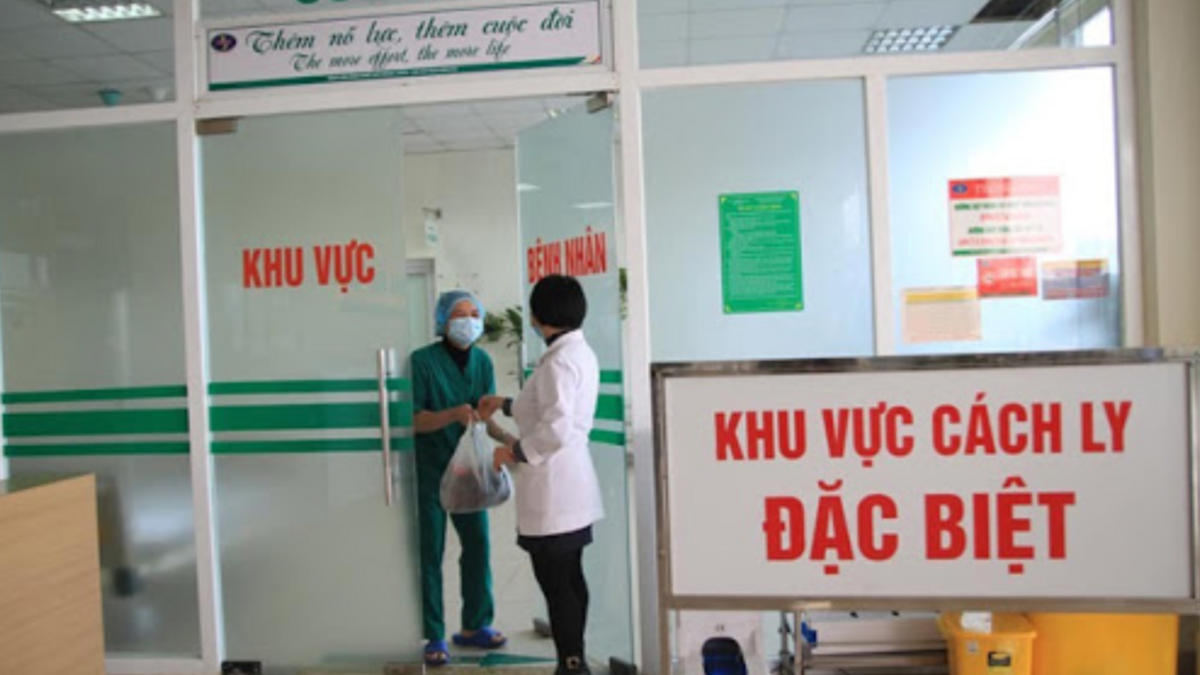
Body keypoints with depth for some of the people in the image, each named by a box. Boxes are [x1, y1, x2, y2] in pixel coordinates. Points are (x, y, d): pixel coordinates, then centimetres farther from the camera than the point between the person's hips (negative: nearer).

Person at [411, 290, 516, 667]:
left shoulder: (482, 361, 2)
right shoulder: (423, 360, -13)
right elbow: (413, 419, -15)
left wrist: (507, 438, -15)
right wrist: (453, 414, -31)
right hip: (429, 470, -5)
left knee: (478, 545, 10)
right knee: (431, 554, 2)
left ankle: (475, 626, 27)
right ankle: (434, 638, 13)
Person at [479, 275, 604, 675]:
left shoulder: (559, 360, -18)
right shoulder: (580, 352, 12)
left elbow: (555, 430, -25)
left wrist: (514, 453, -12)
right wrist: (505, 405, 28)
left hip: (553, 489, -10)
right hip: (571, 487, 10)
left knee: (555, 582, 0)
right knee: (569, 578, 18)